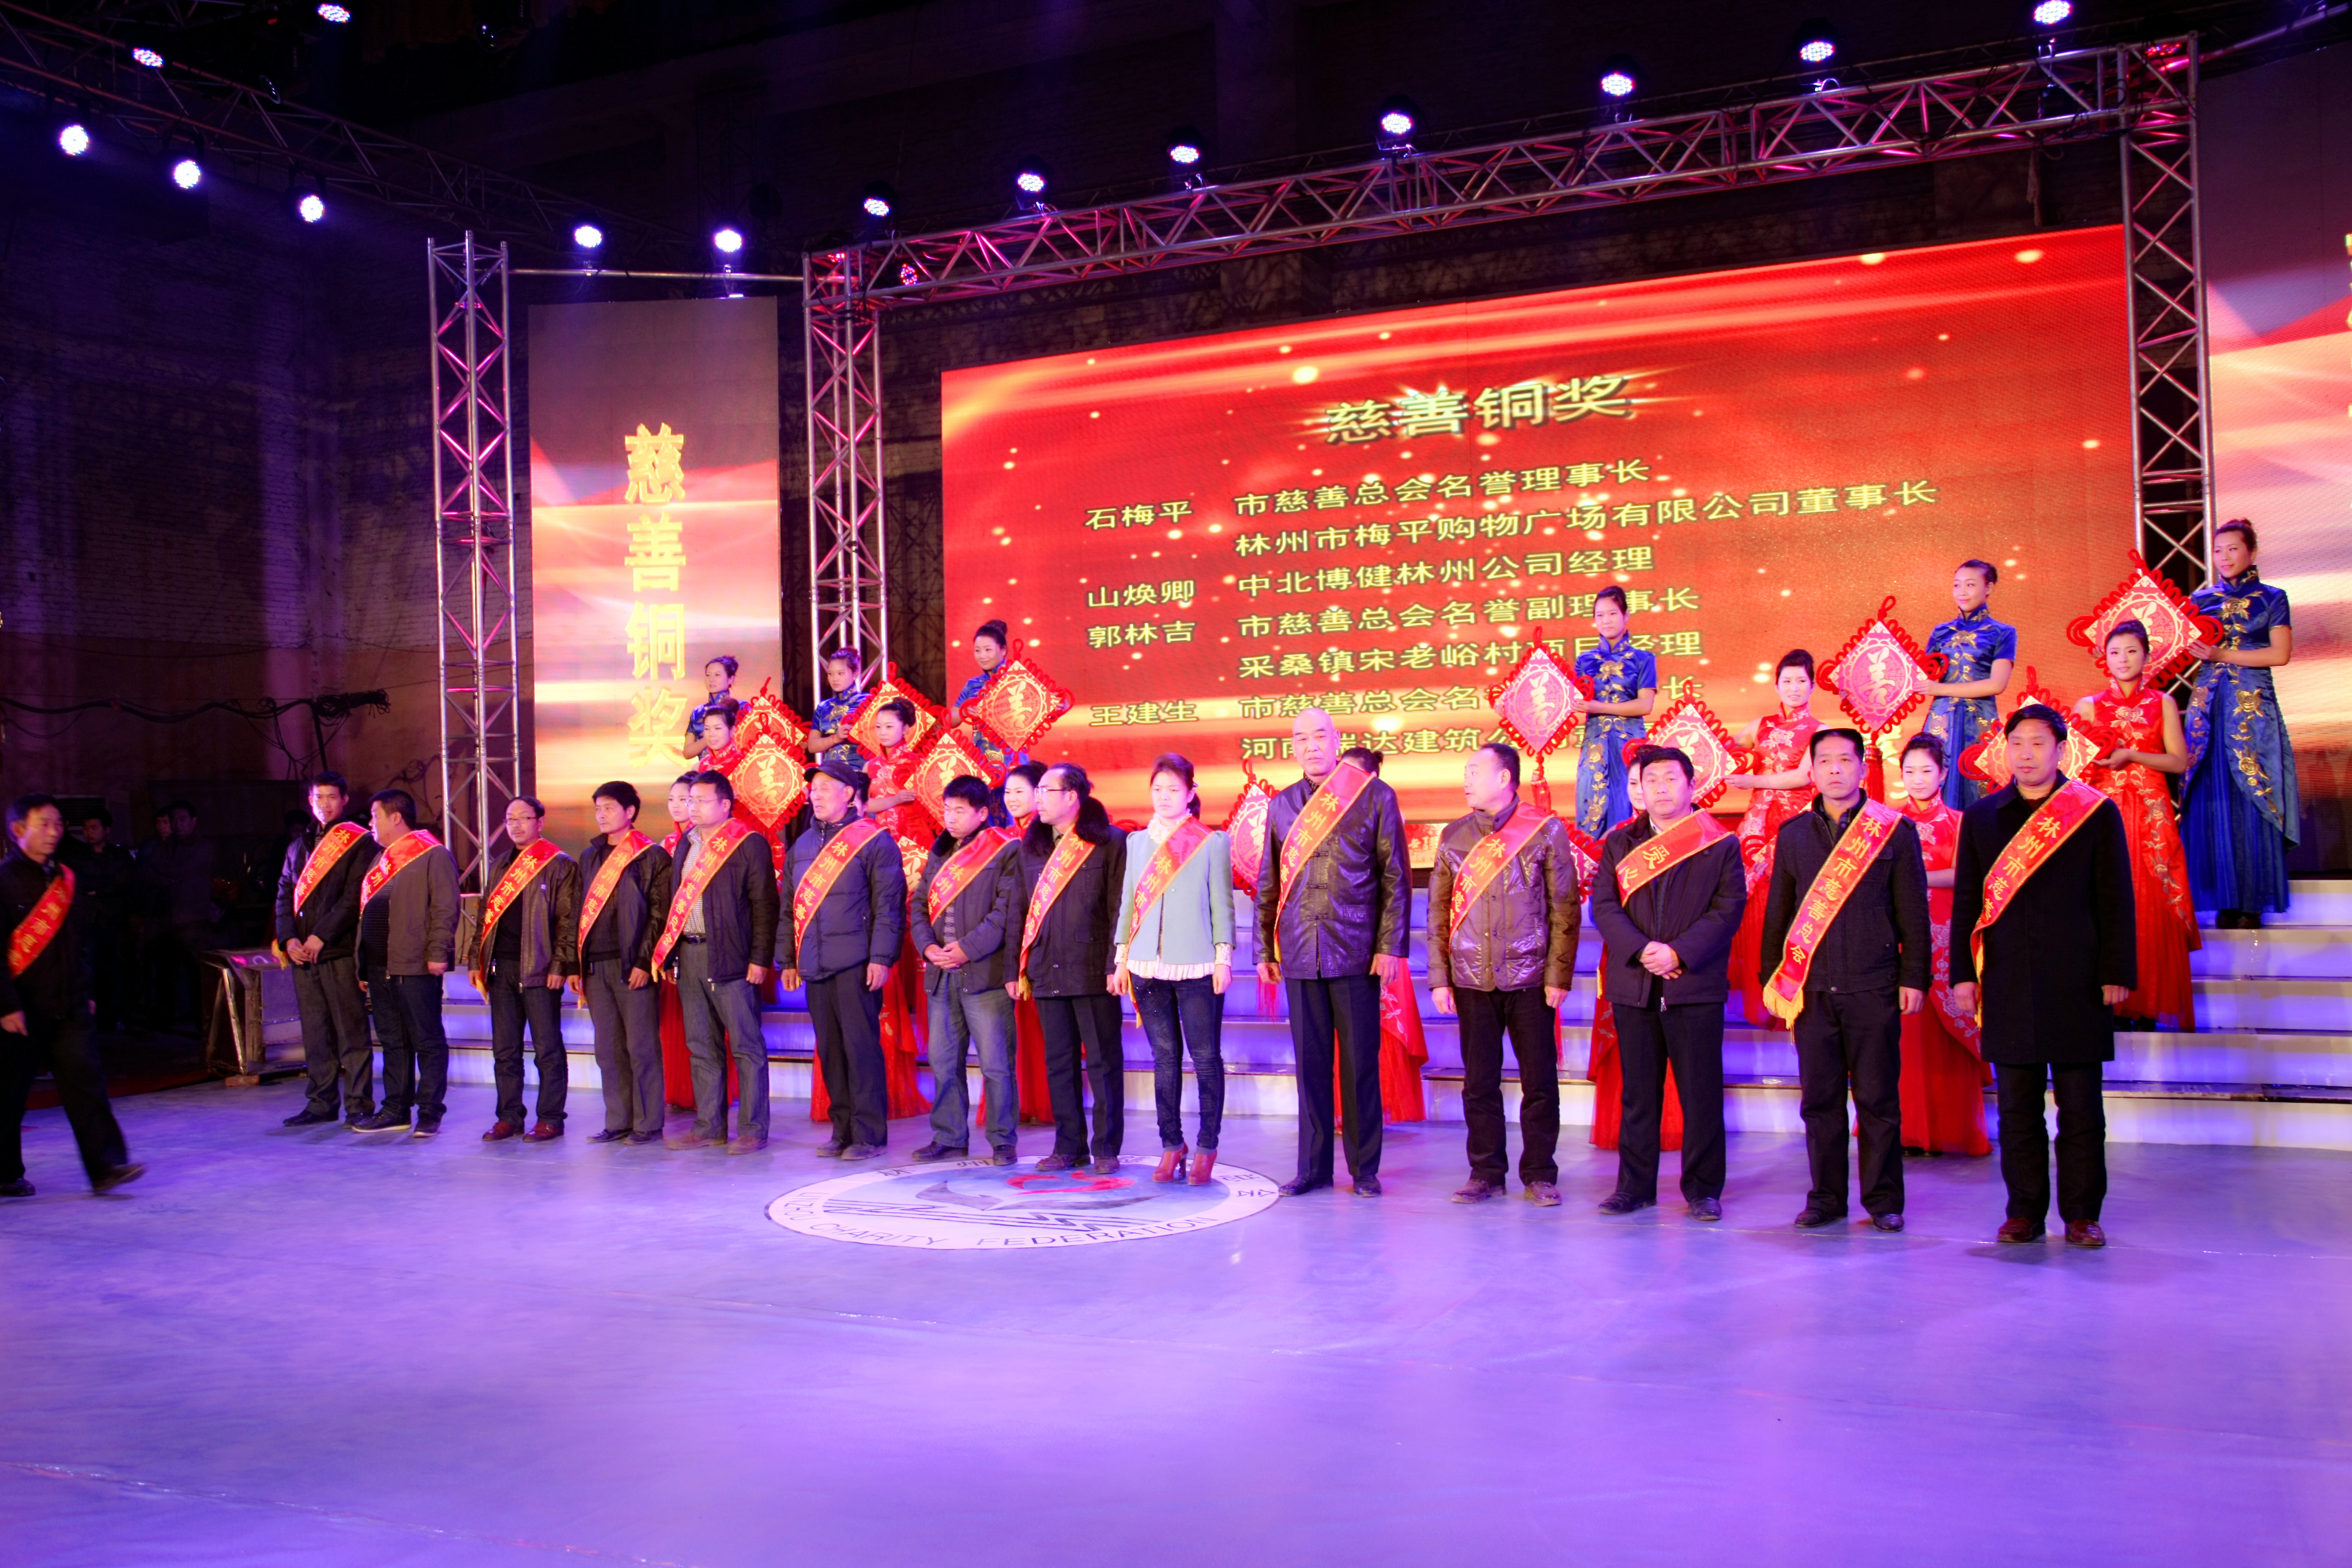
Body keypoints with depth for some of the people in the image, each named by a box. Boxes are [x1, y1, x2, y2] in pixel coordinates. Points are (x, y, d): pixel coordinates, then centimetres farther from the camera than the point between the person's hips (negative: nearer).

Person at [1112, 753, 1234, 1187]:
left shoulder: (1212, 843, 2)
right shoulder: (1138, 841, 13)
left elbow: (1222, 903, 1)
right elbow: (1127, 901, 14)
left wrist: (1224, 957, -5)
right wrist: (1121, 956, 10)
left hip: (1197, 966, -3)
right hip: (1148, 964, 3)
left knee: (1206, 1057, -1)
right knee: (1165, 1058, 7)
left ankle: (1207, 1148, 7)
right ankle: (1171, 1145, 13)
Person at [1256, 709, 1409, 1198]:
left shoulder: (1376, 797, 2)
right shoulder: (1281, 806, 11)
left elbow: (1395, 878, 1)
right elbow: (1268, 886, 15)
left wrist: (1390, 946, -6)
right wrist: (1265, 950, 10)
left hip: (1356, 953, -3)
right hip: (1299, 955, 3)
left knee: (1360, 1063, 2)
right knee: (1311, 1063, 7)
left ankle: (1365, 1169, 12)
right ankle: (1314, 1166, 15)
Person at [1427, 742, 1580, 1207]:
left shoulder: (1545, 830, 0)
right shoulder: (1454, 835, 8)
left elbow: (1566, 909, -1)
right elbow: (1439, 911, 9)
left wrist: (1559, 975, -7)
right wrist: (1439, 977, 2)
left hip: (1530, 978, -2)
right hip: (1472, 980, 2)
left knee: (1539, 1081, 2)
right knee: (1479, 1082, 5)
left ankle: (1540, 1176, 13)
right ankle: (1486, 1173, 15)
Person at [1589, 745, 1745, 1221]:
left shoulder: (1722, 845, 5)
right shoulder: (1618, 844, 11)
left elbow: (1727, 910, -4)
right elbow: (1604, 906, 2)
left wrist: (1679, 953, -15)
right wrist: (1643, 951, -13)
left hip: (1696, 985, -2)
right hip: (1633, 986, 2)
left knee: (1701, 1092, 1)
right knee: (1638, 1092, 8)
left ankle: (1703, 1189, 11)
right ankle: (1635, 1186, 16)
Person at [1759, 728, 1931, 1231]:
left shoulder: (1896, 830, 3)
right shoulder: (1792, 834, 10)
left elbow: (1913, 913, 3)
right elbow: (1778, 912, 13)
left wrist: (1914, 977, -3)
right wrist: (1773, 977, 9)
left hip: (1874, 989, -2)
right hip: (1811, 987, 2)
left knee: (1878, 1099, 2)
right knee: (1819, 1099, 6)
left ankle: (1884, 1199, 14)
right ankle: (1827, 1197, 15)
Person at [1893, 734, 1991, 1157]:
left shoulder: (1957, 822, 8)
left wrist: (1914, 876, -15)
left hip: (1944, 932, -1)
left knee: (1944, 1030, -4)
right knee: (1904, 1029, -4)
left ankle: (1949, 1129, 4)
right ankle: (1908, 1129, 3)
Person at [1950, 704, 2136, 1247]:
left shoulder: (2098, 813, 4)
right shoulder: (1980, 817, 11)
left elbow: (2115, 901, 3)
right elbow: (1965, 901, 10)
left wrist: (2116, 974, -4)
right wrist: (1963, 973, 4)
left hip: (2076, 981, -2)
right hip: (2007, 982, 2)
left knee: (2080, 1108, 3)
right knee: (2017, 1108, 6)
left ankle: (2081, 1214, 11)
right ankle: (2025, 1212, 13)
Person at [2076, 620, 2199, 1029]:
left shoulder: (2162, 703, 9)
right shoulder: (2089, 705, 10)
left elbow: (2179, 761, 1)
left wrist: (2130, 755, -9)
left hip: (2151, 811, 0)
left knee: (2152, 906, -5)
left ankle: (2149, 1007, 1)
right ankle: (2114, 1006, -2)